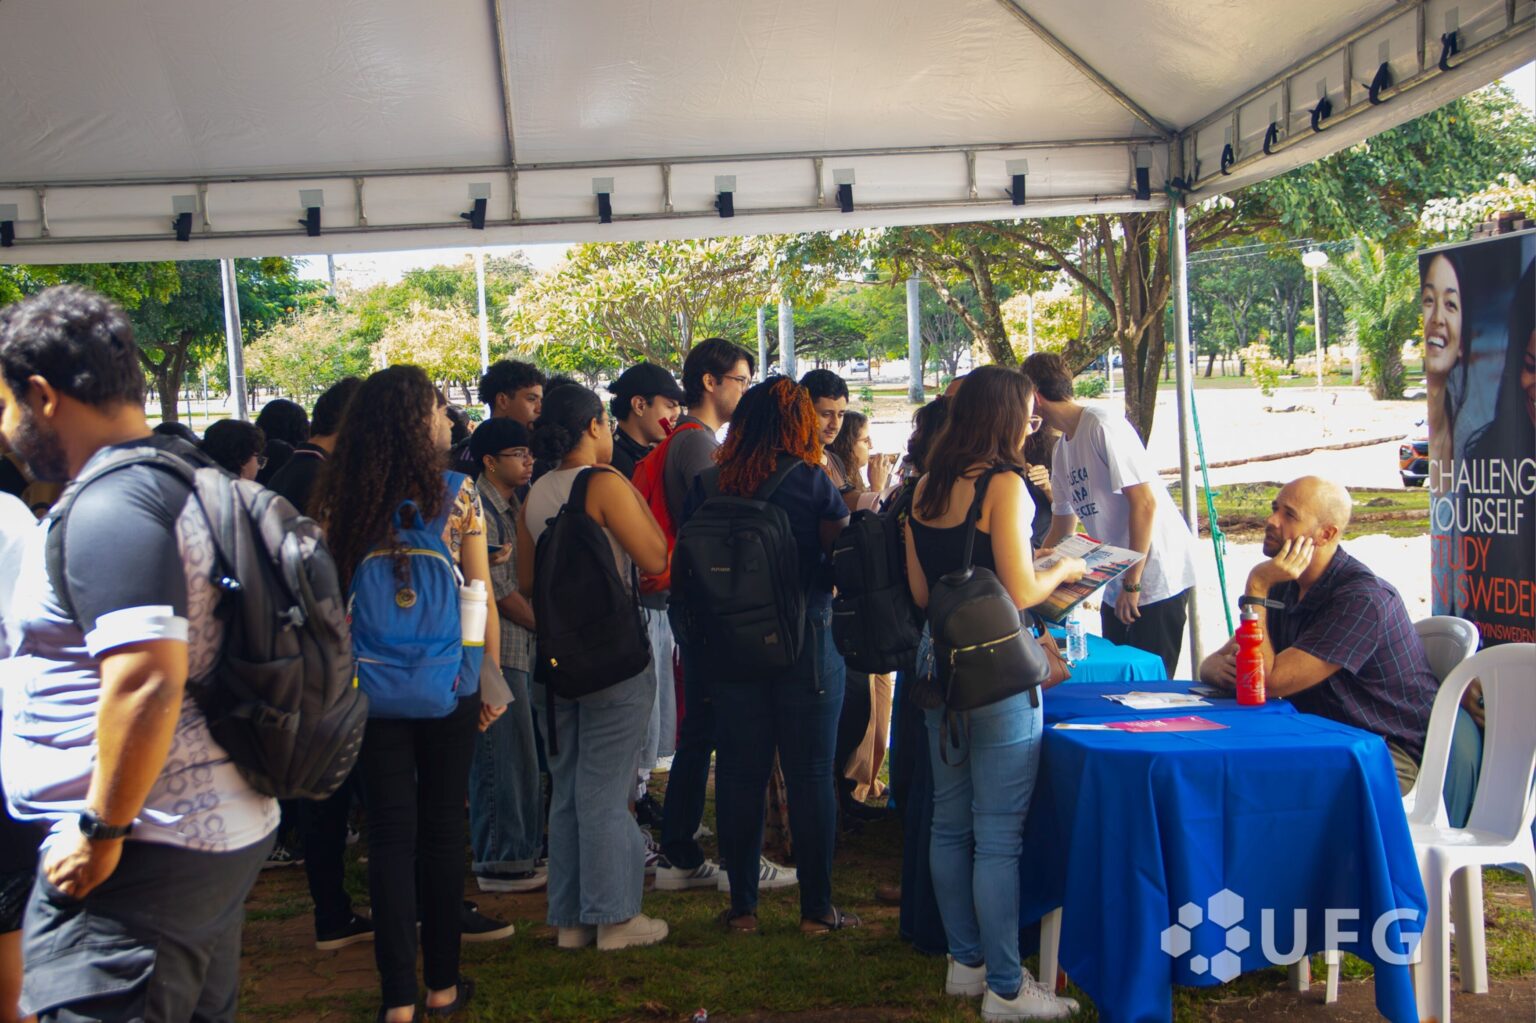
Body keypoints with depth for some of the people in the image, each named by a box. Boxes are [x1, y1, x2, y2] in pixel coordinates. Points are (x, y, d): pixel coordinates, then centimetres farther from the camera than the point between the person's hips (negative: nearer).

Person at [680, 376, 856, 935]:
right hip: (805, 643, -3)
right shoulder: (812, 482, -10)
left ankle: (743, 904, 18)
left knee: (739, 775, 11)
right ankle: (816, 907, 13)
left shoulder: (708, 483, -1)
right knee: (810, 776, 6)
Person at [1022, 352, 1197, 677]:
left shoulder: (1103, 427, -15)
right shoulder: (1062, 449, 13)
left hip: (1156, 578, -9)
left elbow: (1145, 503, -20)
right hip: (1118, 582, 9)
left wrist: (1132, 583, -18)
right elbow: (1062, 530, 22)